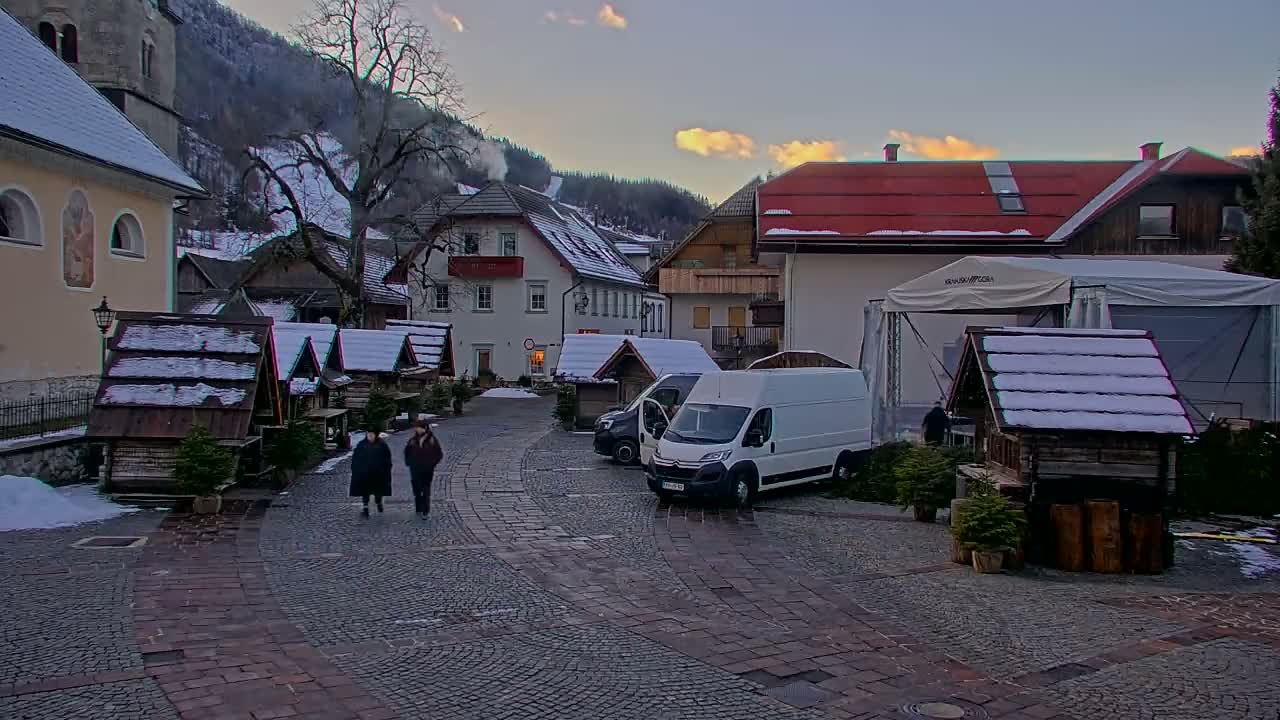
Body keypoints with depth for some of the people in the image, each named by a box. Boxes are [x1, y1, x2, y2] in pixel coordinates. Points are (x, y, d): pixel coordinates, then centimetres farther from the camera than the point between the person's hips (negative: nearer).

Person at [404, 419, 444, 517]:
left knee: (426, 491, -1)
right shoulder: (413, 440, 4)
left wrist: (432, 463, -5)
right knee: (417, 491, 6)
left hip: (428, 470, -3)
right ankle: (419, 510, 17)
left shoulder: (432, 440, -4)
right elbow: (407, 452, 21)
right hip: (415, 470, 3)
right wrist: (409, 462, 10)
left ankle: (425, 512, 2)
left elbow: (439, 454, 3)